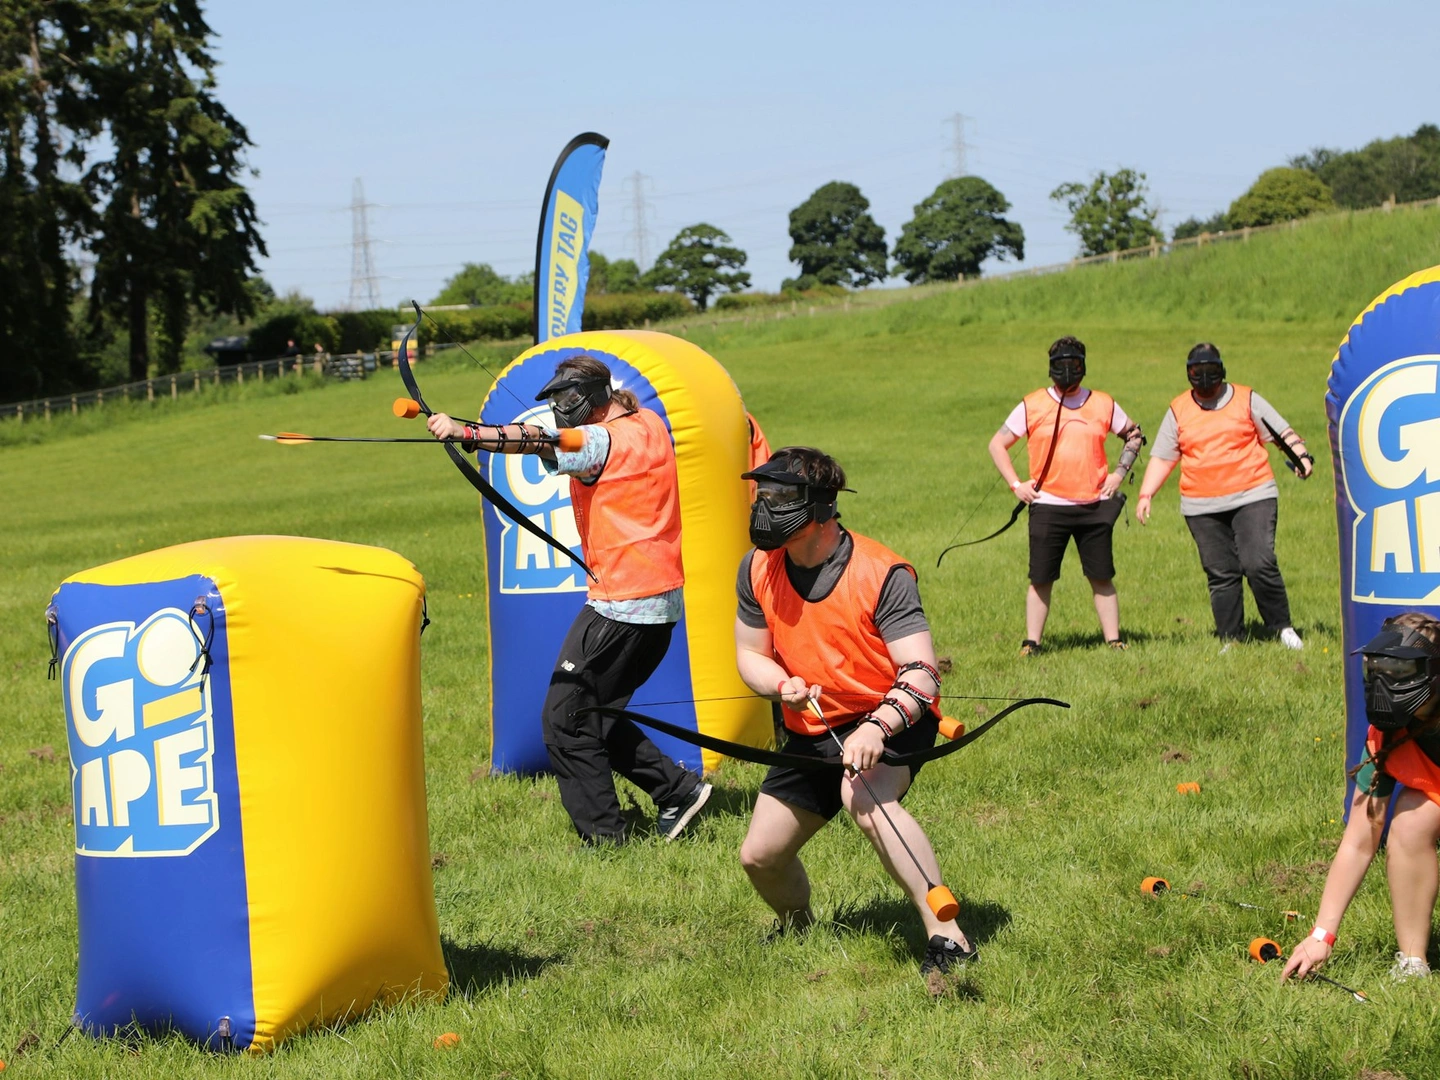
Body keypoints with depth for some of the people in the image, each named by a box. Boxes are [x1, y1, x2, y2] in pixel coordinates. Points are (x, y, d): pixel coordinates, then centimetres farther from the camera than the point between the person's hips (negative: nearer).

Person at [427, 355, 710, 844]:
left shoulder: (607, 440, -13)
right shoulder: (647, 423, 13)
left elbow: (543, 442, -28)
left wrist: (464, 432, -38)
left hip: (622, 605, -10)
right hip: (662, 601, 10)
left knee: (564, 722, -5)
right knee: (596, 715, 19)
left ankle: (604, 837, -5)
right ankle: (677, 789, 17)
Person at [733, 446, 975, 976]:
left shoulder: (881, 574, -22)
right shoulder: (758, 567, -6)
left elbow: (922, 674, -27)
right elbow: (750, 655, 7)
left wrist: (877, 727, -45)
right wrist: (782, 684, -17)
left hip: (892, 721, -6)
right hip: (812, 732, 6)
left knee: (864, 797, -39)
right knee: (759, 856, 8)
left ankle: (947, 937, -40)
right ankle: (797, 928, 44)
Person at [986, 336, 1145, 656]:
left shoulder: (1103, 404, 8)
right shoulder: (1032, 406, 2)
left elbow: (1135, 434, 21)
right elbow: (997, 444, 7)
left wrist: (1119, 472, 9)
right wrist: (1016, 484, -2)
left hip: (1094, 506, 1)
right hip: (1048, 506, -1)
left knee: (1102, 577, 3)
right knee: (1041, 578, -1)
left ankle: (1114, 640, 8)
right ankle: (1031, 642, 3)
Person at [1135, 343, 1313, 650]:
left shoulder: (1246, 400, 6)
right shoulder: (1178, 411, 10)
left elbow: (1283, 432, 6)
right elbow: (1162, 458, 11)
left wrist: (1302, 455, -13)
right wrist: (1145, 494, -2)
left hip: (1253, 498, -2)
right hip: (1201, 507, 2)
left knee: (1259, 564, -14)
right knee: (1220, 575, 1)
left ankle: (1282, 627, 0)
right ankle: (1231, 639, 10)